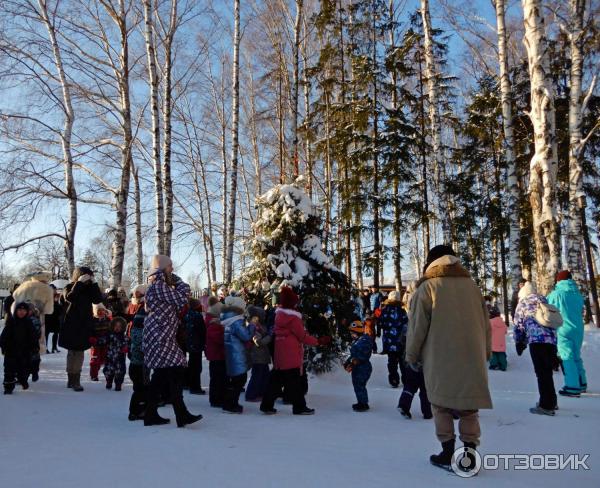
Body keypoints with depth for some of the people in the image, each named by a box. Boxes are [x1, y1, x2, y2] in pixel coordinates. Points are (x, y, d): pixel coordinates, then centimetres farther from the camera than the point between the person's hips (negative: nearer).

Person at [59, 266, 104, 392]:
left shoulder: (89, 288, 6)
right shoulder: (70, 287, -4)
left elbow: (98, 299, -7)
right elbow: (69, 298, -24)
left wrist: (94, 283, -12)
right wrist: (79, 282, -25)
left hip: (84, 325, 3)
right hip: (71, 325, -3)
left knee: (79, 353, 4)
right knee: (72, 352, 6)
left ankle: (76, 380, 9)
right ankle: (72, 379, 14)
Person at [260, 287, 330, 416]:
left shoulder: (279, 314, 9)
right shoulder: (293, 317, -18)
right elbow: (303, 336, -15)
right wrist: (319, 341, -9)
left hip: (280, 355, 8)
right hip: (291, 356, -8)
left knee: (276, 380, 12)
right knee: (294, 382, 1)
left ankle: (267, 405, 15)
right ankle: (299, 407, 10)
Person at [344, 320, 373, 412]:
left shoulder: (365, 340, -19)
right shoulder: (356, 340, 14)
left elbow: (361, 356, -24)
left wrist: (352, 364, -25)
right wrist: (347, 362, 8)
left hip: (363, 367, -10)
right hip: (356, 367, 10)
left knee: (360, 386, -6)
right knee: (356, 385, 15)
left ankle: (364, 404, 5)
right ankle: (360, 402, 27)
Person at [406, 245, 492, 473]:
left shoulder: (427, 287, -5)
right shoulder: (471, 285, 8)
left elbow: (417, 325, -6)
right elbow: (485, 323, 13)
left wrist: (412, 354, 5)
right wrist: (486, 351, 24)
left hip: (440, 358, -3)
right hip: (472, 357, 4)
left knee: (442, 404, 9)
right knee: (469, 406, 12)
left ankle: (449, 452, 9)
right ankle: (469, 452, 11)